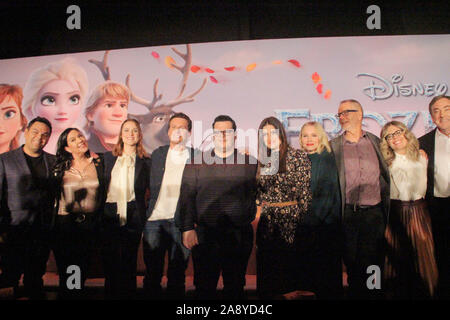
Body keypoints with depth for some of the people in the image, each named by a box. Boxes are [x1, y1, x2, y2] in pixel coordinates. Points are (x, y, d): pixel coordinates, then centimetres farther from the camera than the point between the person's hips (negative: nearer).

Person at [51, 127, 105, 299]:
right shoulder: (60, 167, 1)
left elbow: (104, 194, 7)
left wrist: (99, 220, 1)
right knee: (66, 275, 5)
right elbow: (51, 195, 5)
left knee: (82, 274, 10)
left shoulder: (98, 164, 2)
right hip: (64, 225, -1)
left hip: (90, 225, 1)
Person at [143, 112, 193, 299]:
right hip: (155, 220, 2)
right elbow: (151, 187, 16)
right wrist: (146, 213, 7)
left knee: (177, 275, 5)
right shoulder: (157, 154, 15)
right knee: (152, 273, 7)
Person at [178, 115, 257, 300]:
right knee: (204, 288, 6)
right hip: (204, 236, 0)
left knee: (235, 288, 9)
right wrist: (187, 229, -5)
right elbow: (187, 197, 2)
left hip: (239, 236, 0)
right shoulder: (196, 163, 7)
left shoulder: (250, 163, 7)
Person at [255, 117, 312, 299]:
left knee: (289, 266, 0)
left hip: (290, 219, -4)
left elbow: (305, 193, -6)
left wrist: (304, 221, -9)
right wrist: (257, 212, 8)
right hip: (266, 221, 4)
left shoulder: (298, 157, -3)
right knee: (266, 267, 8)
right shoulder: (262, 161, 10)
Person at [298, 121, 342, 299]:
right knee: (308, 272, 11)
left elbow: (328, 195, -13)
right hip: (305, 227, 6)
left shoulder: (328, 160, -7)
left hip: (325, 226, -6)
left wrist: (312, 220, -14)